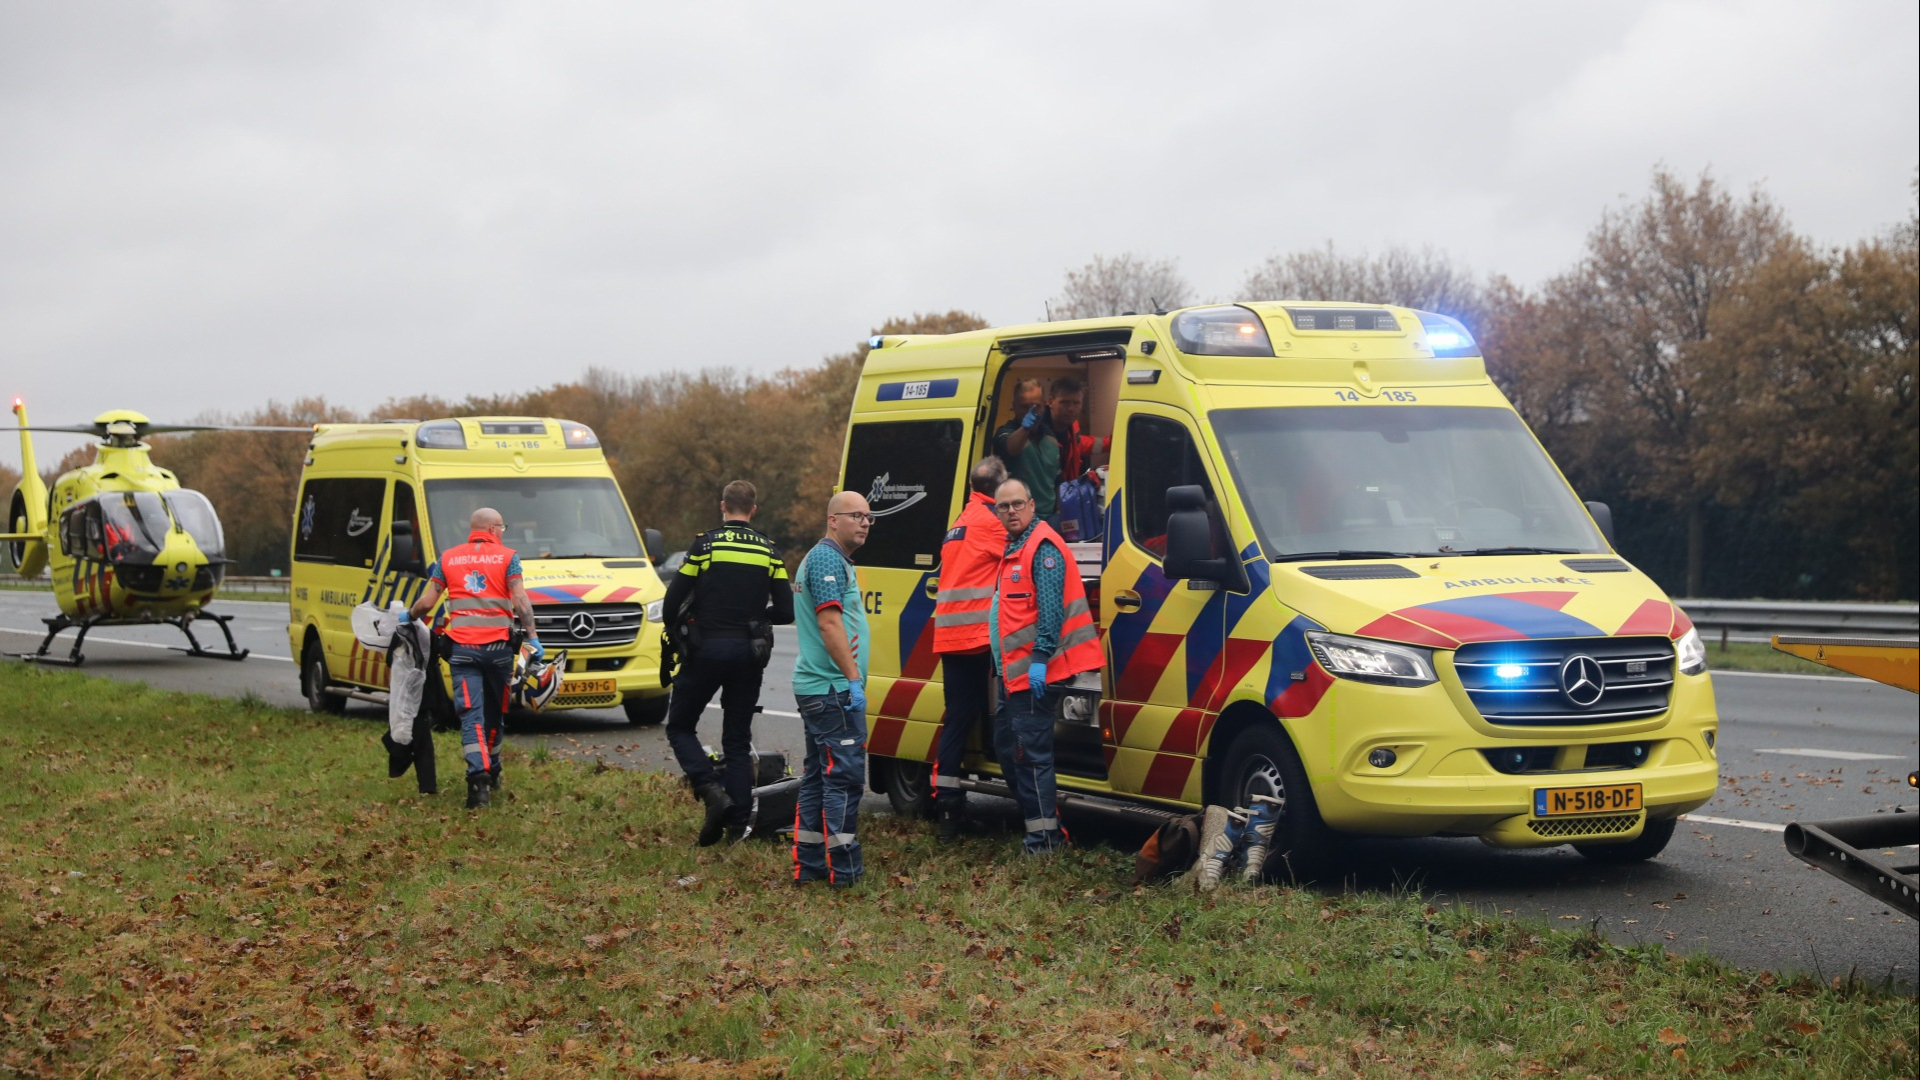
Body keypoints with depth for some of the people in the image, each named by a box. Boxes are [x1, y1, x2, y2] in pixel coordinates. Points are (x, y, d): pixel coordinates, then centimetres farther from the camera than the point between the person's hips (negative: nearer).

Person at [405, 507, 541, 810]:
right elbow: (520, 600, -7)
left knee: (471, 714, -5)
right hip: (498, 646, -1)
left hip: (462, 647, 1)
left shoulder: (448, 558, 11)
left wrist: (409, 615, 28)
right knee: (494, 712, 16)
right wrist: (532, 636, -5)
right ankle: (492, 772, 28)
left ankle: (478, 774, -23)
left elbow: (426, 602, 8)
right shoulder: (506, 557, 4)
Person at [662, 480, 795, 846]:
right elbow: (786, 611, 2)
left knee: (680, 727, 10)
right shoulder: (769, 551, 5)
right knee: (738, 740, 11)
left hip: (707, 649, -3)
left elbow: (673, 601, -5)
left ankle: (712, 792, -12)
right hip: (748, 652, 3)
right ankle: (737, 823, 4)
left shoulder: (705, 544, -5)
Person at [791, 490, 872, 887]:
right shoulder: (828, 559, -13)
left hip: (816, 686, 11)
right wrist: (853, 678, -22)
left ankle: (809, 865, 16)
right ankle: (844, 870, -8)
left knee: (818, 776, 12)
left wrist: (849, 675, 15)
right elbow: (829, 623, -22)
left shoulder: (824, 558, 20)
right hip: (833, 689, -11)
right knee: (844, 775, -9)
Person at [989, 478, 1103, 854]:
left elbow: (1050, 606, -21)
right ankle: (1042, 821, 21)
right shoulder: (1013, 549, 20)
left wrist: (1040, 657, -27)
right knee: (1006, 744, 15)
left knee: (1031, 751, -11)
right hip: (1014, 672, 11)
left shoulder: (1043, 547, -11)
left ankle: (1043, 836, -9)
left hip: (1034, 672, -11)